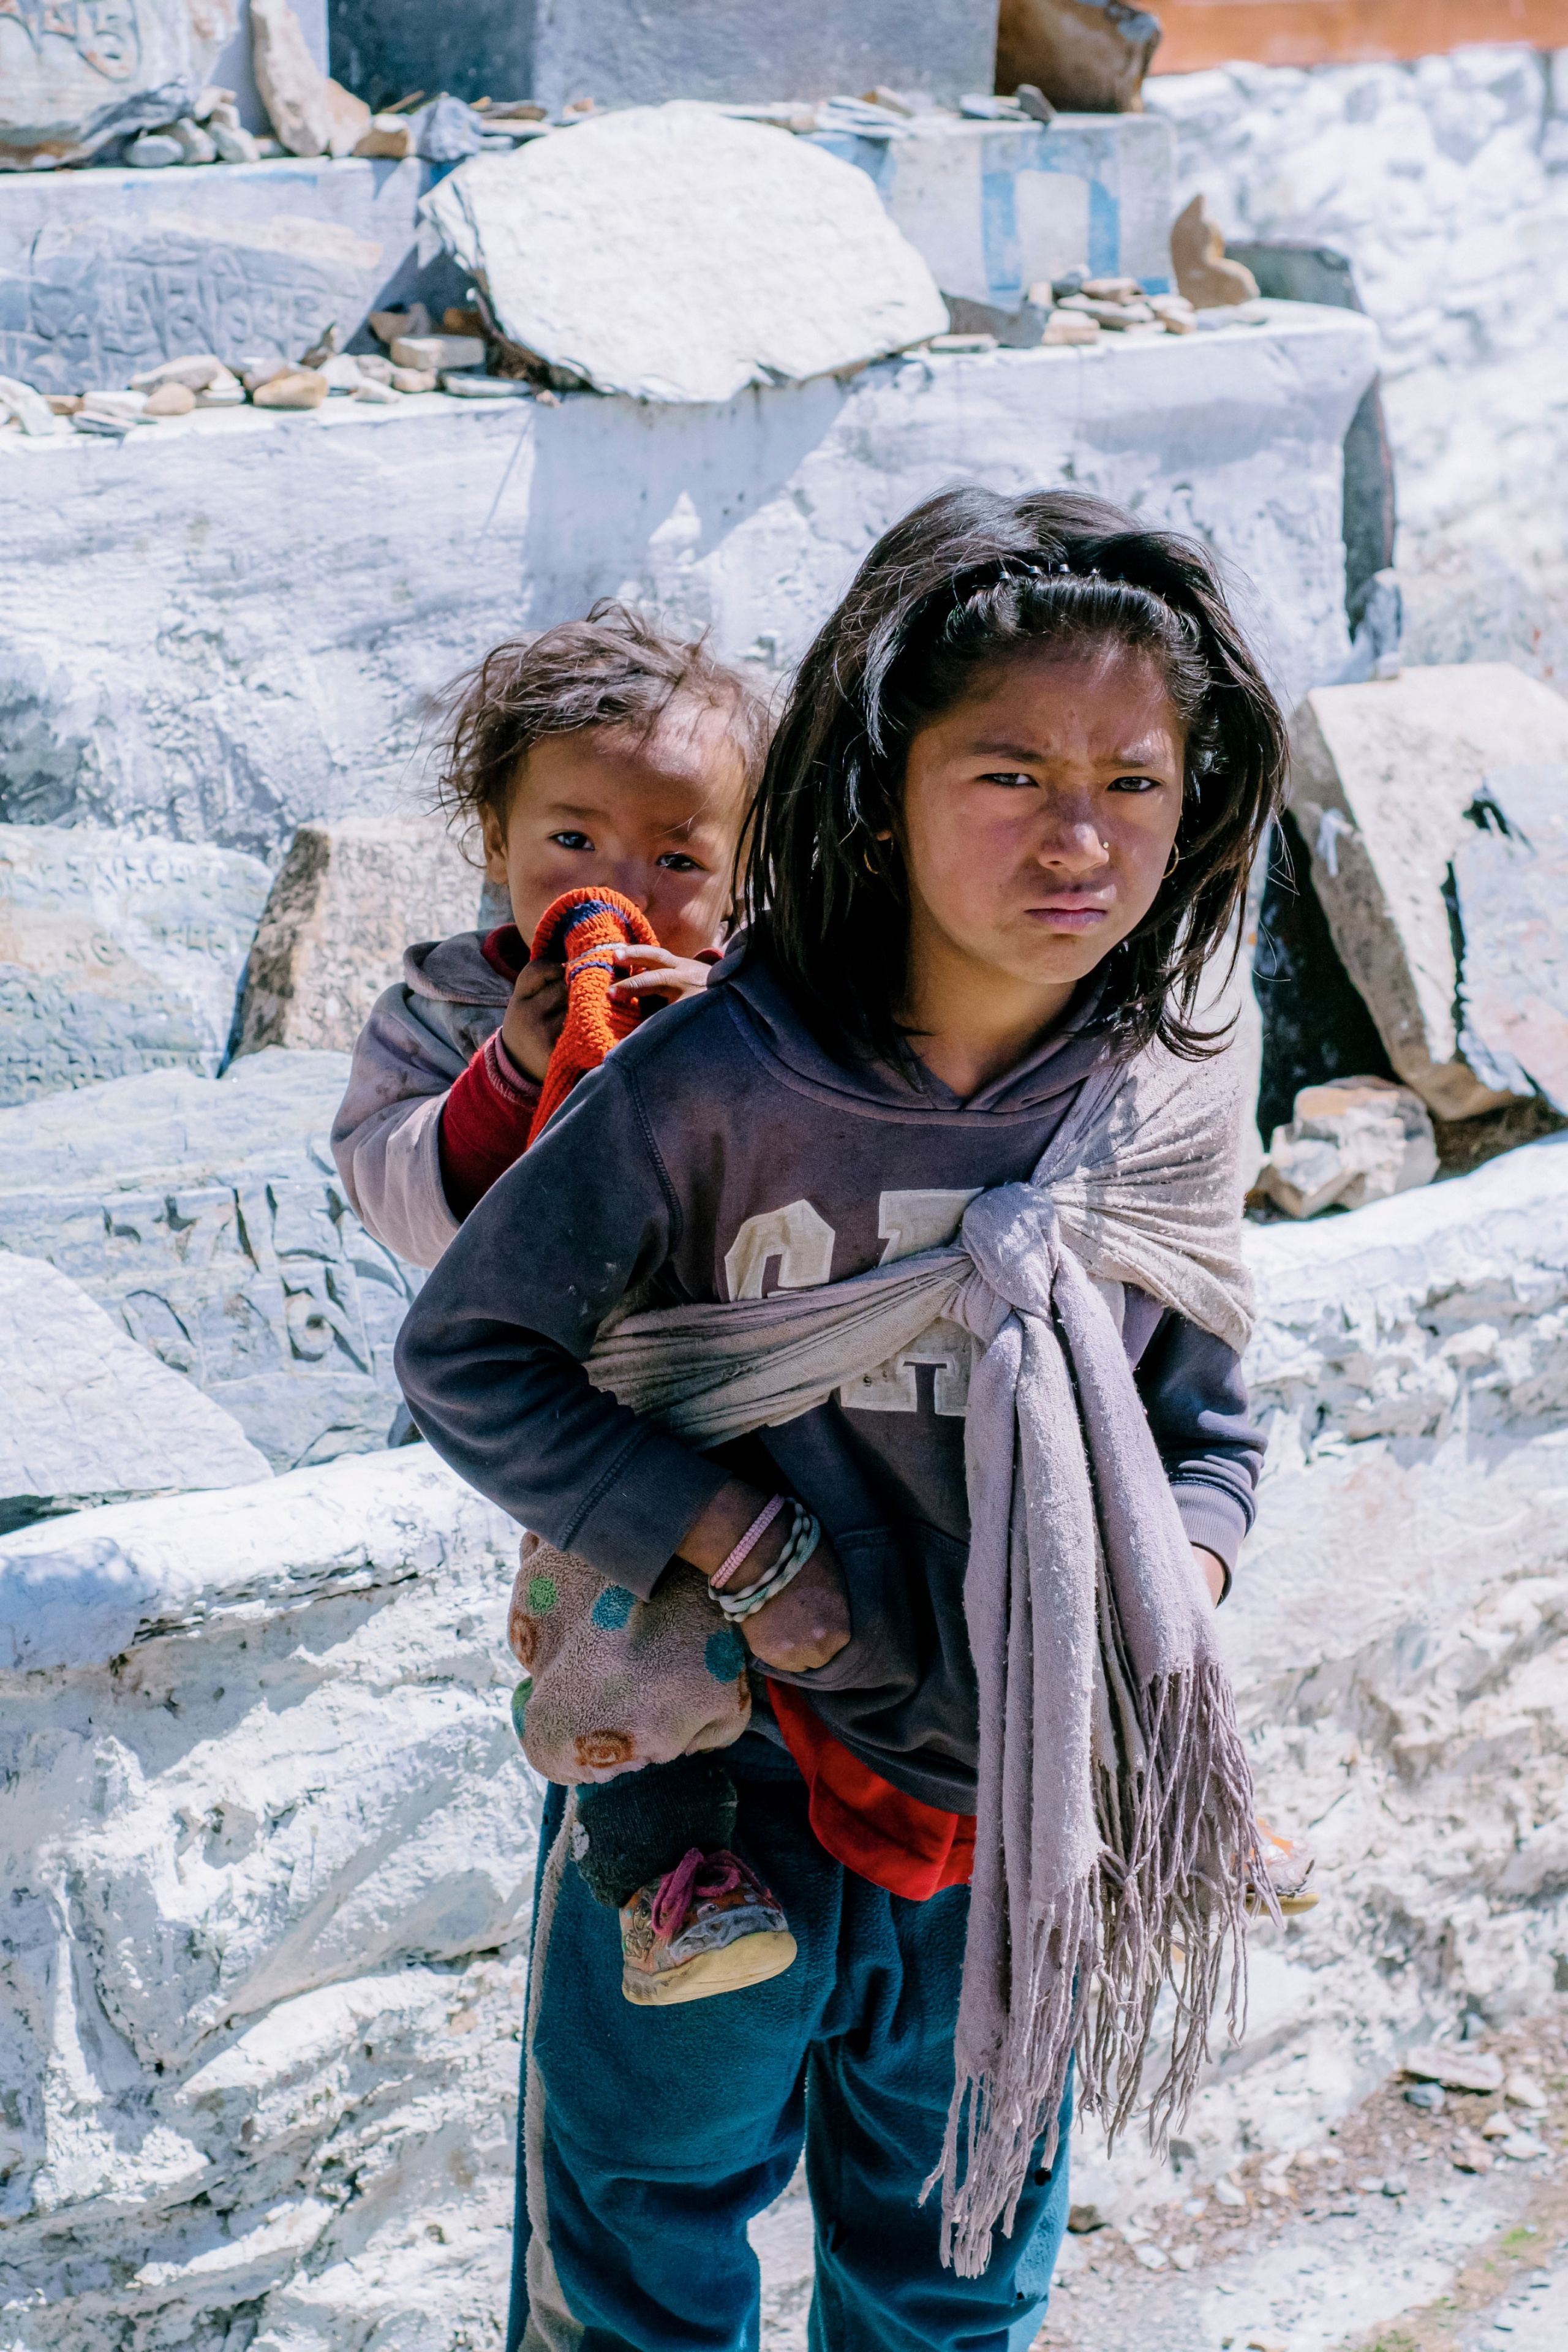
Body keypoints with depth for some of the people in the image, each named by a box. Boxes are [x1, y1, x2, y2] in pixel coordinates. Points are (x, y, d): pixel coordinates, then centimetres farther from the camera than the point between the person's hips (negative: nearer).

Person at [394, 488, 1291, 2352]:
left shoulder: (1172, 1110, -9)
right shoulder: (724, 1086, -22)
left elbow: (1206, 1429, 6)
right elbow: (465, 1358, -14)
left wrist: (1161, 1624, -13)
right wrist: (743, 1554, -19)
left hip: (1020, 1820, 4)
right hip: (712, 1794, -3)